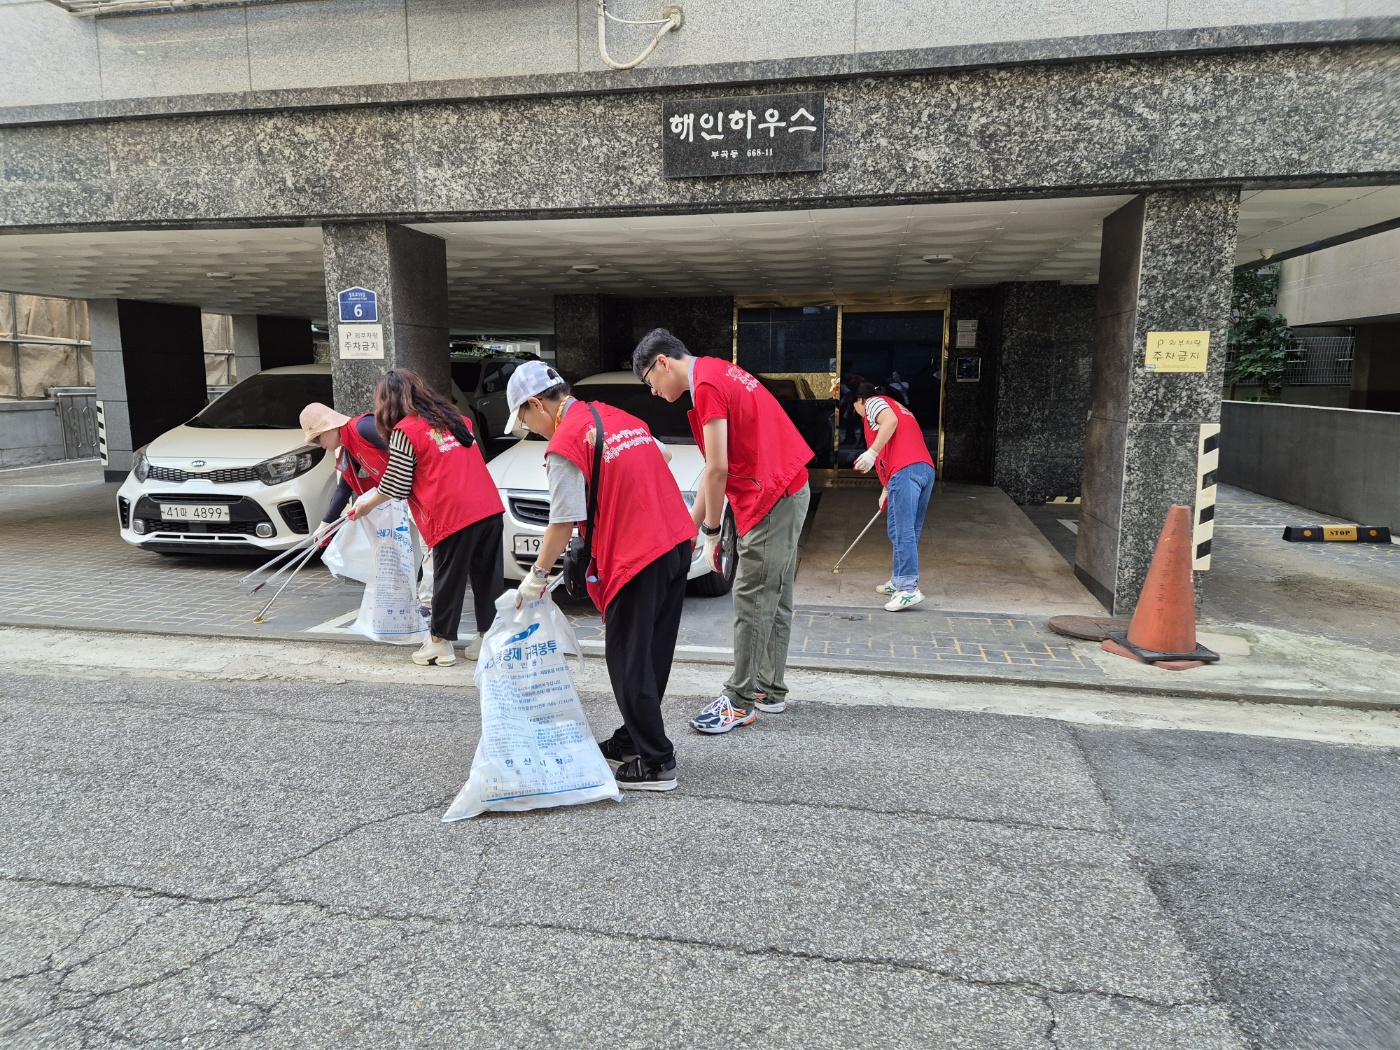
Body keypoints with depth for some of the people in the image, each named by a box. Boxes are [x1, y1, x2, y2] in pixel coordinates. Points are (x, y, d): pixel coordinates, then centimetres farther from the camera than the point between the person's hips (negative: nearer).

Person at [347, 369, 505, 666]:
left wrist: (367, 504, 19)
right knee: (487, 576, 11)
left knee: (449, 579, 6)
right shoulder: (453, 417, 20)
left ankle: (440, 643, 19)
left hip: (453, 516, -6)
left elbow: (396, 486, 1)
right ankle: (486, 637, 19)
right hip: (490, 508, 6)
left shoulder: (404, 430, -1)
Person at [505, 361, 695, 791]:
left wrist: (537, 576, 3)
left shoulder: (564, 444, -10)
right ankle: (632, 739, 30)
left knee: (629, 662, 2)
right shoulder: (615, 415, 15)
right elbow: (662, 455, 27)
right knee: (651, 654, 17)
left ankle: (655, 763, 9)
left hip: (637, 558, -9)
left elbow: (563, 522, -9)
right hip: (677, 542, 9)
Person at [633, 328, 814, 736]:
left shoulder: (706, 386, -14)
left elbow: (717, 470, -17)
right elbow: (721, 466, 17)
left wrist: (711, 530, -5)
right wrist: (690, 525, 15)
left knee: (751, 604, -4)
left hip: (771, 501, -10)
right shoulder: (719, 371, 17)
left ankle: (740, 702, 5)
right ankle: (770, 691, 24)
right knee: (775, 601, 14)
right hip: (790, 490, 10)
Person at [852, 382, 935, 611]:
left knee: (901, 531, -11)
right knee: (908, 531, 13)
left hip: (905, 470, -9)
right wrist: (887, 489, 38)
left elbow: (890, 421, -13)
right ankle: (899, 581, 20)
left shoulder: (873, 402, 10)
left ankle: (909, 589, -15)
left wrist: (871, 452, -18)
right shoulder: (897, 407, 36)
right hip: (926, 468, 9)